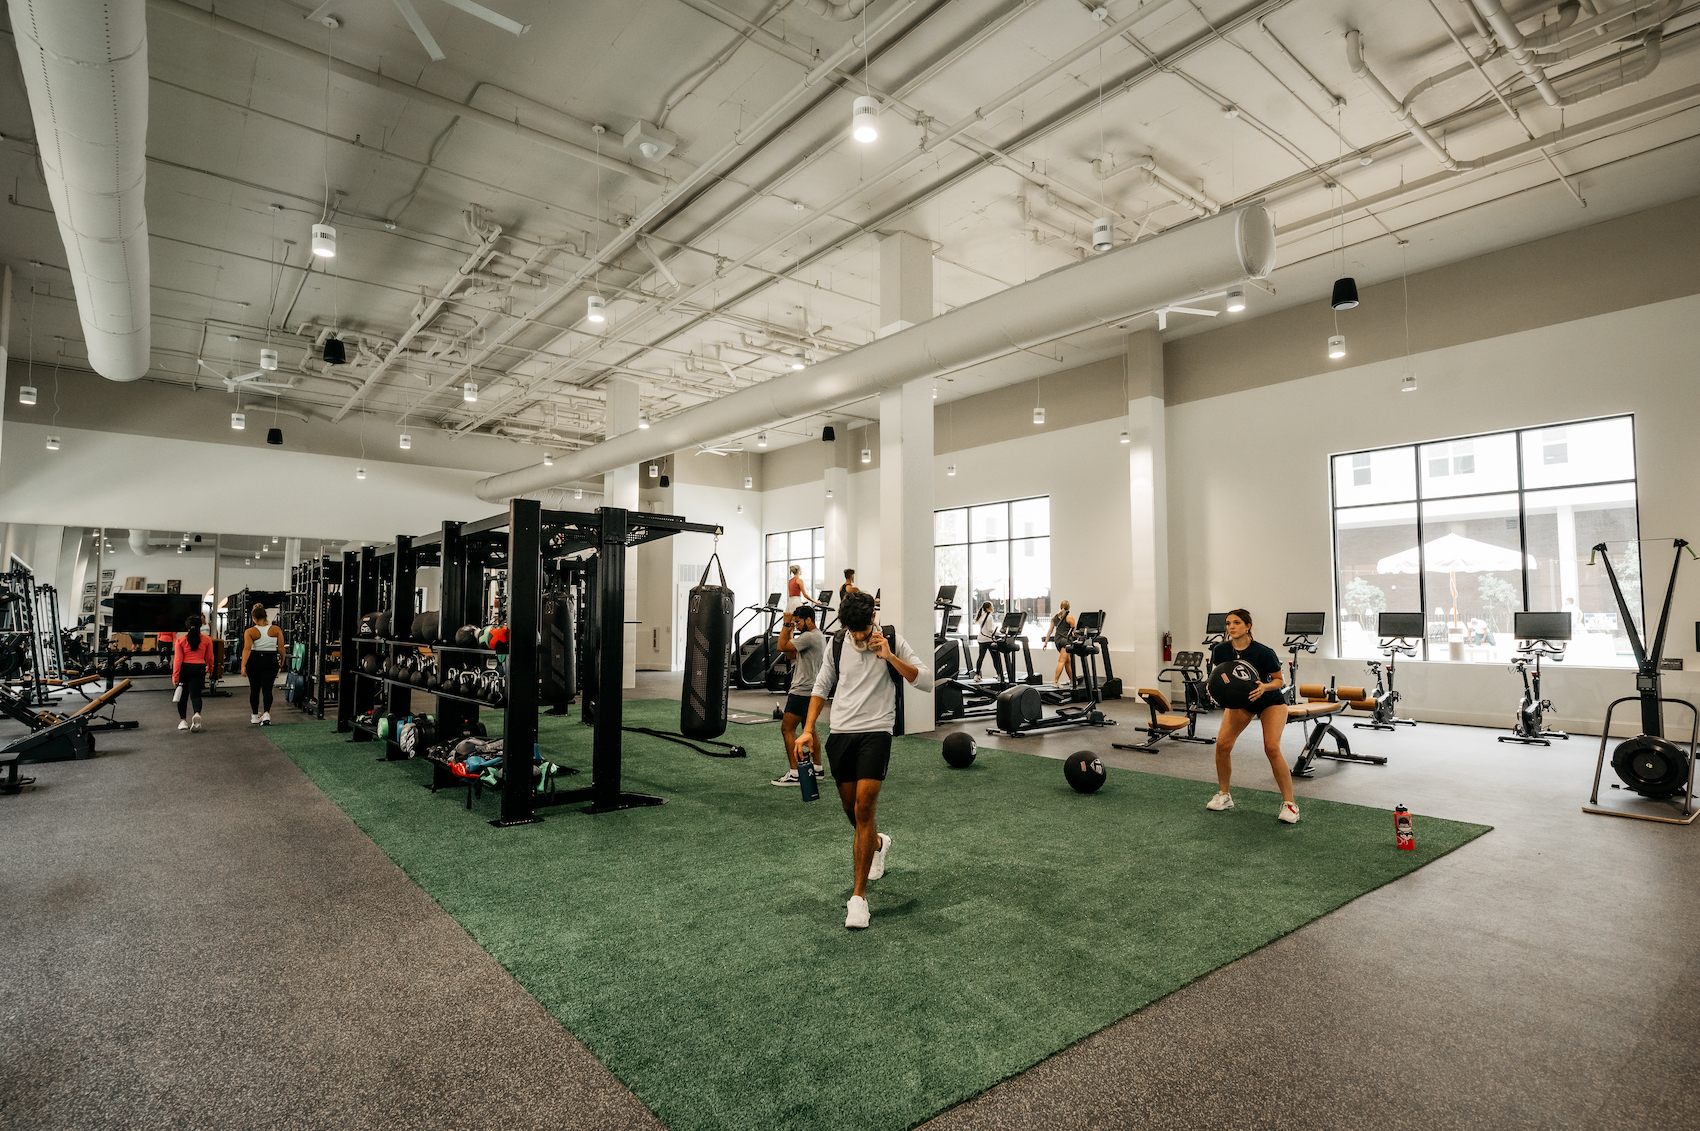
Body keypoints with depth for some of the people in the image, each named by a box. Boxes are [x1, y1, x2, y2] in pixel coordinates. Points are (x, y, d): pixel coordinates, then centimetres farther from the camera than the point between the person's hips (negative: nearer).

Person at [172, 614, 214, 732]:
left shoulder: (180, 640, -3)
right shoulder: (207, 639, 1)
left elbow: (177, 659, -6)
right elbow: (209, 657, 10)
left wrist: (175, 676, -4)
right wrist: (210, 667, 30)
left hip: (184, 668, 0)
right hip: (199, 669, 0)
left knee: (183, 695, 14)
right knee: (195, 694, -1)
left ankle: (183, 721, 18)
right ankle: (197, 713, -30)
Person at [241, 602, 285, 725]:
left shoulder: (250, 631, -6)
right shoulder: (276, 629, -3)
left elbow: (247, 649, -16)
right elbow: (281, 648, -3)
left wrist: (243, 666, -19)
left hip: (254, 661, 0)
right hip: (271, 661, 0)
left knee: (254, 689, 17)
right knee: (267, 688, -2)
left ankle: (255, 715, 29)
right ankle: (266, 713, -23)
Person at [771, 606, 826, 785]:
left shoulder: (809, 637, -17)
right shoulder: (819, 637, 15)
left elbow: (782, 647, -19)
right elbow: (792, 654, 17)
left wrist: (786, 625, -9)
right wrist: (790, 631, 9)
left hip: (802, 690, -11)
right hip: (811, 690, 11)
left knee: (787, 729, -7)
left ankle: (794, 773, -8)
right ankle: (817, 769, 24)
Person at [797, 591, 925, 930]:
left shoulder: (893, 642, -2)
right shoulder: (837, 643, 7)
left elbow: (923, 678, -8)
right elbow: (822, 686, 14)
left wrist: (888, 657, -17)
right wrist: (808, 730, 7)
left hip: (876, 731, -4)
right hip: (840, 733, 4)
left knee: (863, 806, -15)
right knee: (851, 808, 13)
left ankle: (859, 895, -6)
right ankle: (878, 843, 48)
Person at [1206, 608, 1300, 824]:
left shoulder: (1264, 652, -28)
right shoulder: (1220, 650, -19)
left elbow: (1279, 680, -16)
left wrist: (1264, 687, -35)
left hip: (1270, 701, -3)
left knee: (1272, 748, -21)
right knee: (1222, 744, -11)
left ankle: (1289, 804, -6)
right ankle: (1224, 796, 9)